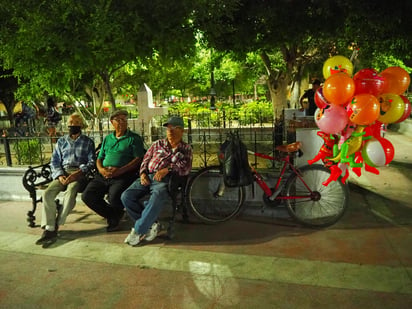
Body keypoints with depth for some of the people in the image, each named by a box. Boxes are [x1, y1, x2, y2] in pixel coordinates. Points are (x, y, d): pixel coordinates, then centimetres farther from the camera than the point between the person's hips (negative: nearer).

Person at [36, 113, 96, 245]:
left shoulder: (88, 142, 13)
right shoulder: (61, 141, 22)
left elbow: (91, 162, 3)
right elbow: (54, 161, 15)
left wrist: (79, 173, -14)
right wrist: (60, 175, -6)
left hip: (79, 173, -3)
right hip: (62, 172, 3)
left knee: (71, 191, -34)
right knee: (48, 193, -24)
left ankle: (56, 225, -28)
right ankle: (49, 228, -25)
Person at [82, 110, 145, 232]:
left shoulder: (134, 138, 5)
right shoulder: (107, 139, 23)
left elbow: (138, 159, -6)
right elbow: (99, 158, 21)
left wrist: (120, 170, -16)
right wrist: (101, 169, -4)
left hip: (123, 175, -5)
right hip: (103, 175, 6)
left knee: (114, 197, -30)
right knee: (87, 196, -12)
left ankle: (115, 216, 8)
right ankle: (112, 215, 7)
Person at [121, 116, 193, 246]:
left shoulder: (186, 149, 15)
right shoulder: (158, 144, 25)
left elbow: (186, 168, -1)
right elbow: (146, 159, 21)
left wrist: (167, 169, -17)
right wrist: (143, 173, 0)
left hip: (165, 179, -4)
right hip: (148, 176, 4)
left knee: (157, 199, -37)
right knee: (126, 196, -20)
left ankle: (138, 230, -20)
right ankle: (150, 224, -9)